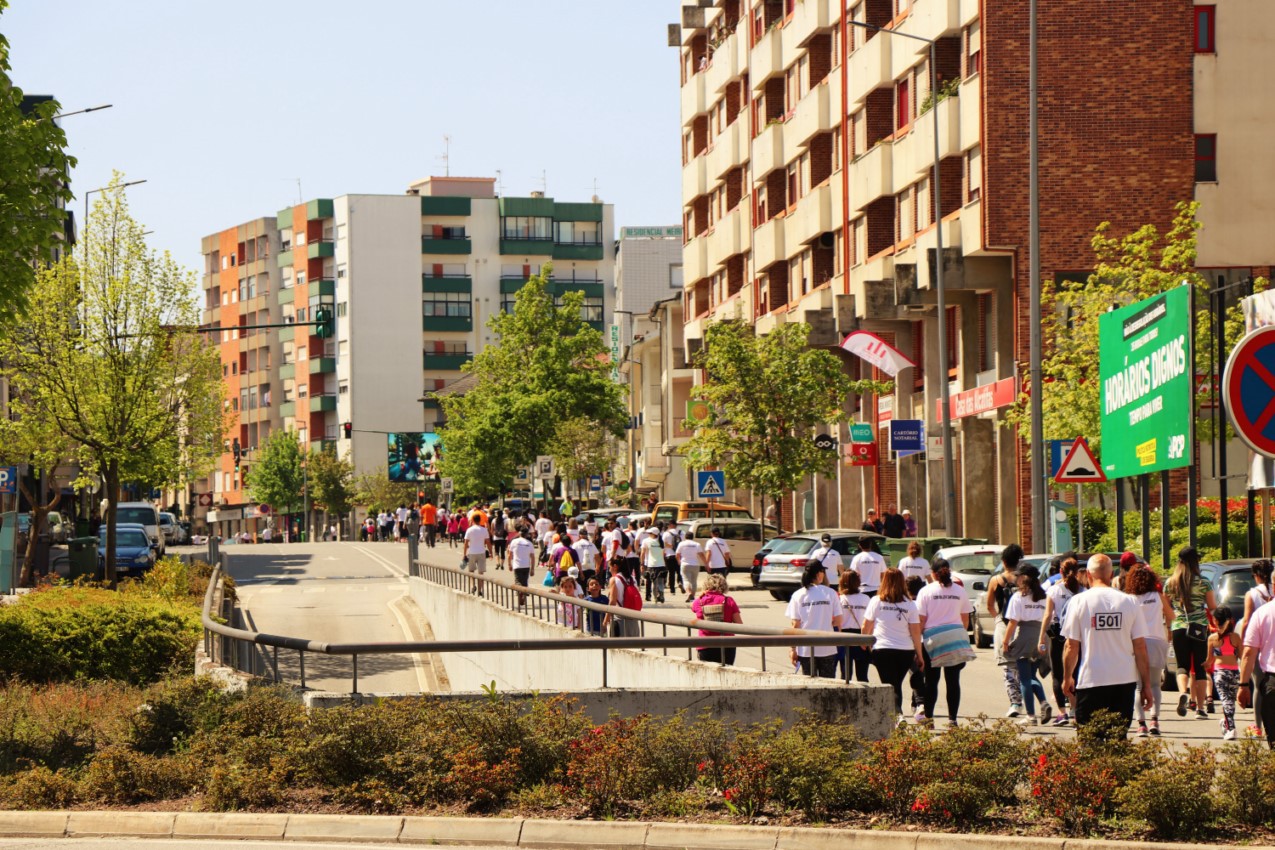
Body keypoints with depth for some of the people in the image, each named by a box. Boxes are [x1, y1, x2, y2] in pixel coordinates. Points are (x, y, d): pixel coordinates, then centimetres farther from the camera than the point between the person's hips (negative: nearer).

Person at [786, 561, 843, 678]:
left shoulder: (798, 595, -2)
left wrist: (793, 649, 2)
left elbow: (795, 625, -4)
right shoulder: (830, 593, -4)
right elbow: (838, 621, -3)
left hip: (806, 650, 1)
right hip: (827, 649, -1)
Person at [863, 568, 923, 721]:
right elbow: (916, 631, 0)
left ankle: (897, 714, -24)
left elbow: (866, 627, 5)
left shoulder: (876, 601, -2)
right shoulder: (909, 604, 0)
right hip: (906, 651, 2)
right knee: (897, 684, 18)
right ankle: (896, 713, 19)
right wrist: (920, 655, 8)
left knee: (891, 686, -2)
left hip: (882, 650, -2)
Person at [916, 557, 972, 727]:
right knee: (953, 681, 4)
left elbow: (921, 619, -6)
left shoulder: (926, 591, -5)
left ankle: (928, 716, 4)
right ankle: (952, 718, 2)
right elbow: (965, 619, 9)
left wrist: (918, 640, 2)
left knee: (931, 681, 6)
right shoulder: (960, 592, 3)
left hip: (931, 639, -2)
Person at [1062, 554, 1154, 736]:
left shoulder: (1079, 601, -4)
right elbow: (1140, 647, 2)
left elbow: (1072, 646, -3)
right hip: (1125, 680, 2)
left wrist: (1067, 678, 11)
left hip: (1091, 680, -2)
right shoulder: (1129, 602, 1)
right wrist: (1146, 684, 9)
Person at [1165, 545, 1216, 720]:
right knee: (1199, 667, 7)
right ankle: (1200, 708, 7)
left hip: (1179, 628, 1)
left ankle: (1183, 692, -25)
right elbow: (1212, 607, 3)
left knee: (1183, 665, 6)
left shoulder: (1170, 583, 2)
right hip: (1200, 628, -1)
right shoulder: (1203, 583, -4)